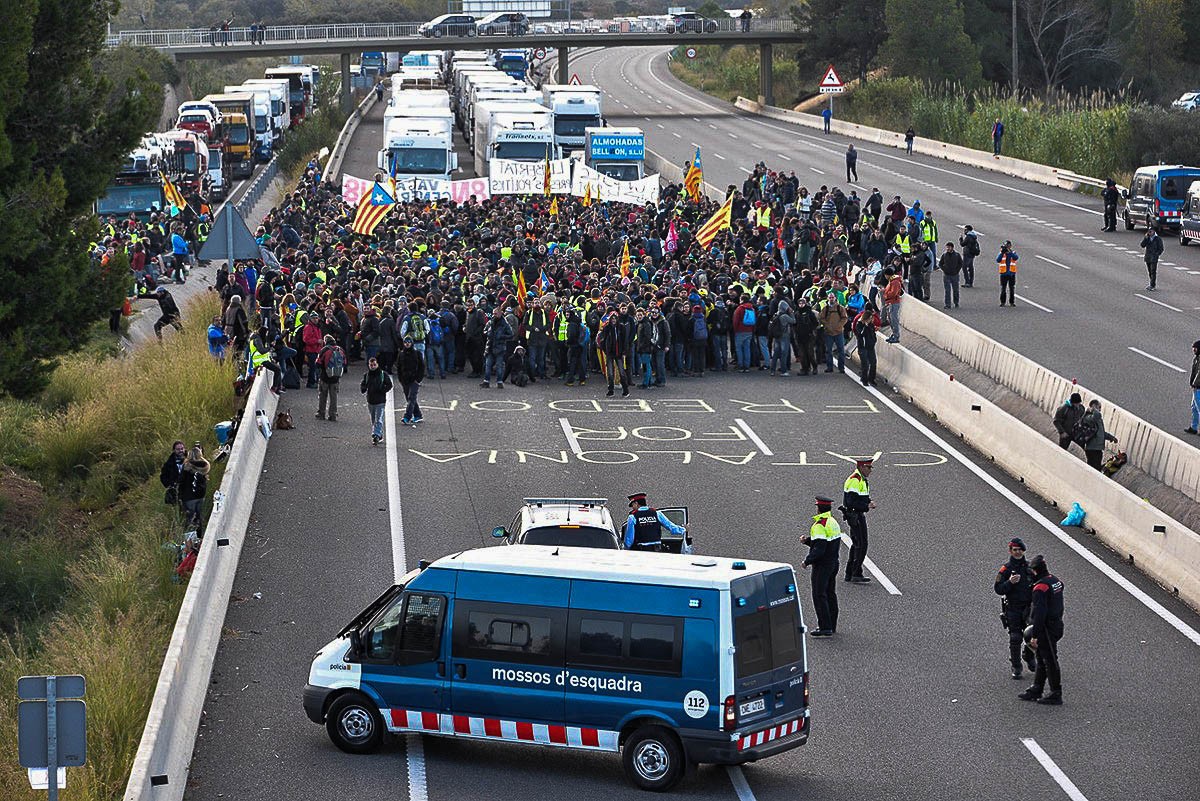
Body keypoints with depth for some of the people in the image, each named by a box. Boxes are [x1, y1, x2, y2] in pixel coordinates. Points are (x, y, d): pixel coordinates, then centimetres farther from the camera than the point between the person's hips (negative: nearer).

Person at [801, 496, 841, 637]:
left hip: (822, 566, -10)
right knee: (830, 594, 16)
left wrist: (807, 561, -18)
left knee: (819, 595, -6)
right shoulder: (834, 522, 11)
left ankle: (825, 628, -9)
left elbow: (819, 549, -25)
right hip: (833, 563, 10)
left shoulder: (820, 525, -20)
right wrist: (807, 540, 8)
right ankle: (832, 626, 22)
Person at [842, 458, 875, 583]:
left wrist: (869, 502, 6)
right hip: (855, 516, -11)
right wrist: (867, 506, -20)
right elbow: (851, 502, -24)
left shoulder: (861, 479, 15)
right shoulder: (855, 480, -19)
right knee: (861, 545, -9)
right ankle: (856, 575, -7)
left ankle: (849, 574, 20)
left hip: (858, 515, 11)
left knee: (856, 544, 15)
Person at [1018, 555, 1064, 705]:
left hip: (1046, 629, -10)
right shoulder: (1056, 580, 7)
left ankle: (1056, 695, 7)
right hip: (1056, 624, 10)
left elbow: (1039, 613, -26)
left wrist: (1034, 635, -22)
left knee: (1050, 661, 0)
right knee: (1042, 659, 19)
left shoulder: (1040, 587, -23)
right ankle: (1035, 690, 29)